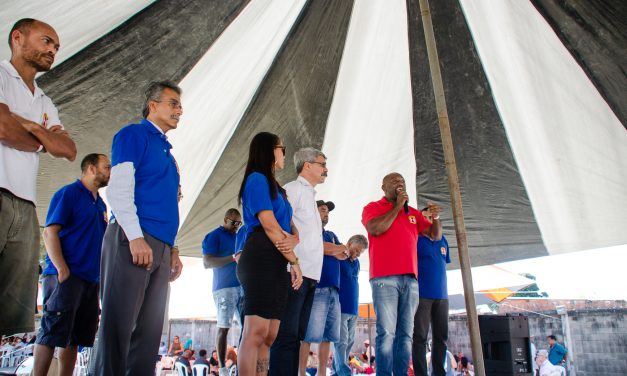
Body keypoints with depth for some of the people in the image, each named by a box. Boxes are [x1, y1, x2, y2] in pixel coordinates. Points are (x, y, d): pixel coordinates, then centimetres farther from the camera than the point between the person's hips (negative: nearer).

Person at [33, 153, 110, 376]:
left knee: (75, 338, 9)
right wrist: (62, 269, -20)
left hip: (91, 279, 8)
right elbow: (50, 232, -11)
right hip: (67, 275, -8)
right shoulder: (68, 193, -2)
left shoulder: (101, 204, 20)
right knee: (52, 333, -8)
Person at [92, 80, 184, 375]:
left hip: (160, 246, 8)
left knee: (150, 329, 7)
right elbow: (119, 188, -9)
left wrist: (172, 249, 17)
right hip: (133, 240, -8)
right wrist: (136, 237, -18)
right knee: (119, 324, -6)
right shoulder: (133, 134, 3)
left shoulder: (166, 151, 25)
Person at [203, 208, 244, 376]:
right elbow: (207, 262, -10)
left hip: (242, 286, 6)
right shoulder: (214, 236, 0)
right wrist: (233, 258, -18)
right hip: (224, 287, -6)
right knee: (223, 328, -3)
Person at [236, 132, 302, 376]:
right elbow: (270, 226, -10)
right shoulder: (257, 178, -1)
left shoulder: (277, 189, 25)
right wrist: (294, 261, -6)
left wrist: (293, 239, -7)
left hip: (278, 263, 9)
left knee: (269, 336, 5)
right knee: (256, 332, -14)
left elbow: (292, 229, 18)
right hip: (261, 259, -9)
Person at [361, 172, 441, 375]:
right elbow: (376, 229, -11)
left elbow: (436, 235, 21)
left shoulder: (413, 212, 21)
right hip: (384, 277, -5)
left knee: (406, 333, 4)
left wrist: (435, 218, 0)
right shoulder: (373, 207, 9)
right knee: (387, 332, -10)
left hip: (410, 279, 5)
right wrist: (397, 207, -3)